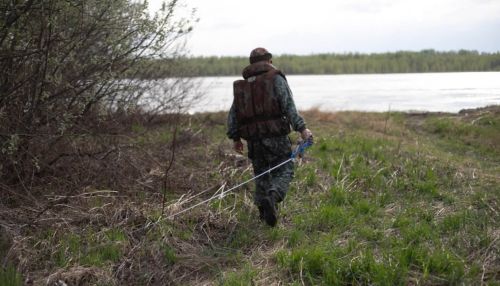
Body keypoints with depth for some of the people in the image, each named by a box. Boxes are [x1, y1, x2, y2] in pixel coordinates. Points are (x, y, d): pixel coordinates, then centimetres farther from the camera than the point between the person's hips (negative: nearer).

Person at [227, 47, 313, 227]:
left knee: (261, 173, 17)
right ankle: (272, 197, -24)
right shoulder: (276, 79, 0)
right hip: (275, 136, -4)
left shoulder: (241, 85, 14)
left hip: (253, 139, 4)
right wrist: (301, 128, -15)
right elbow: (288, 106, -12)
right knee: (284, 171, 2)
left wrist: (235, 138, 21)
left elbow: (232, 115, 13)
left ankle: (263, 210, 16)